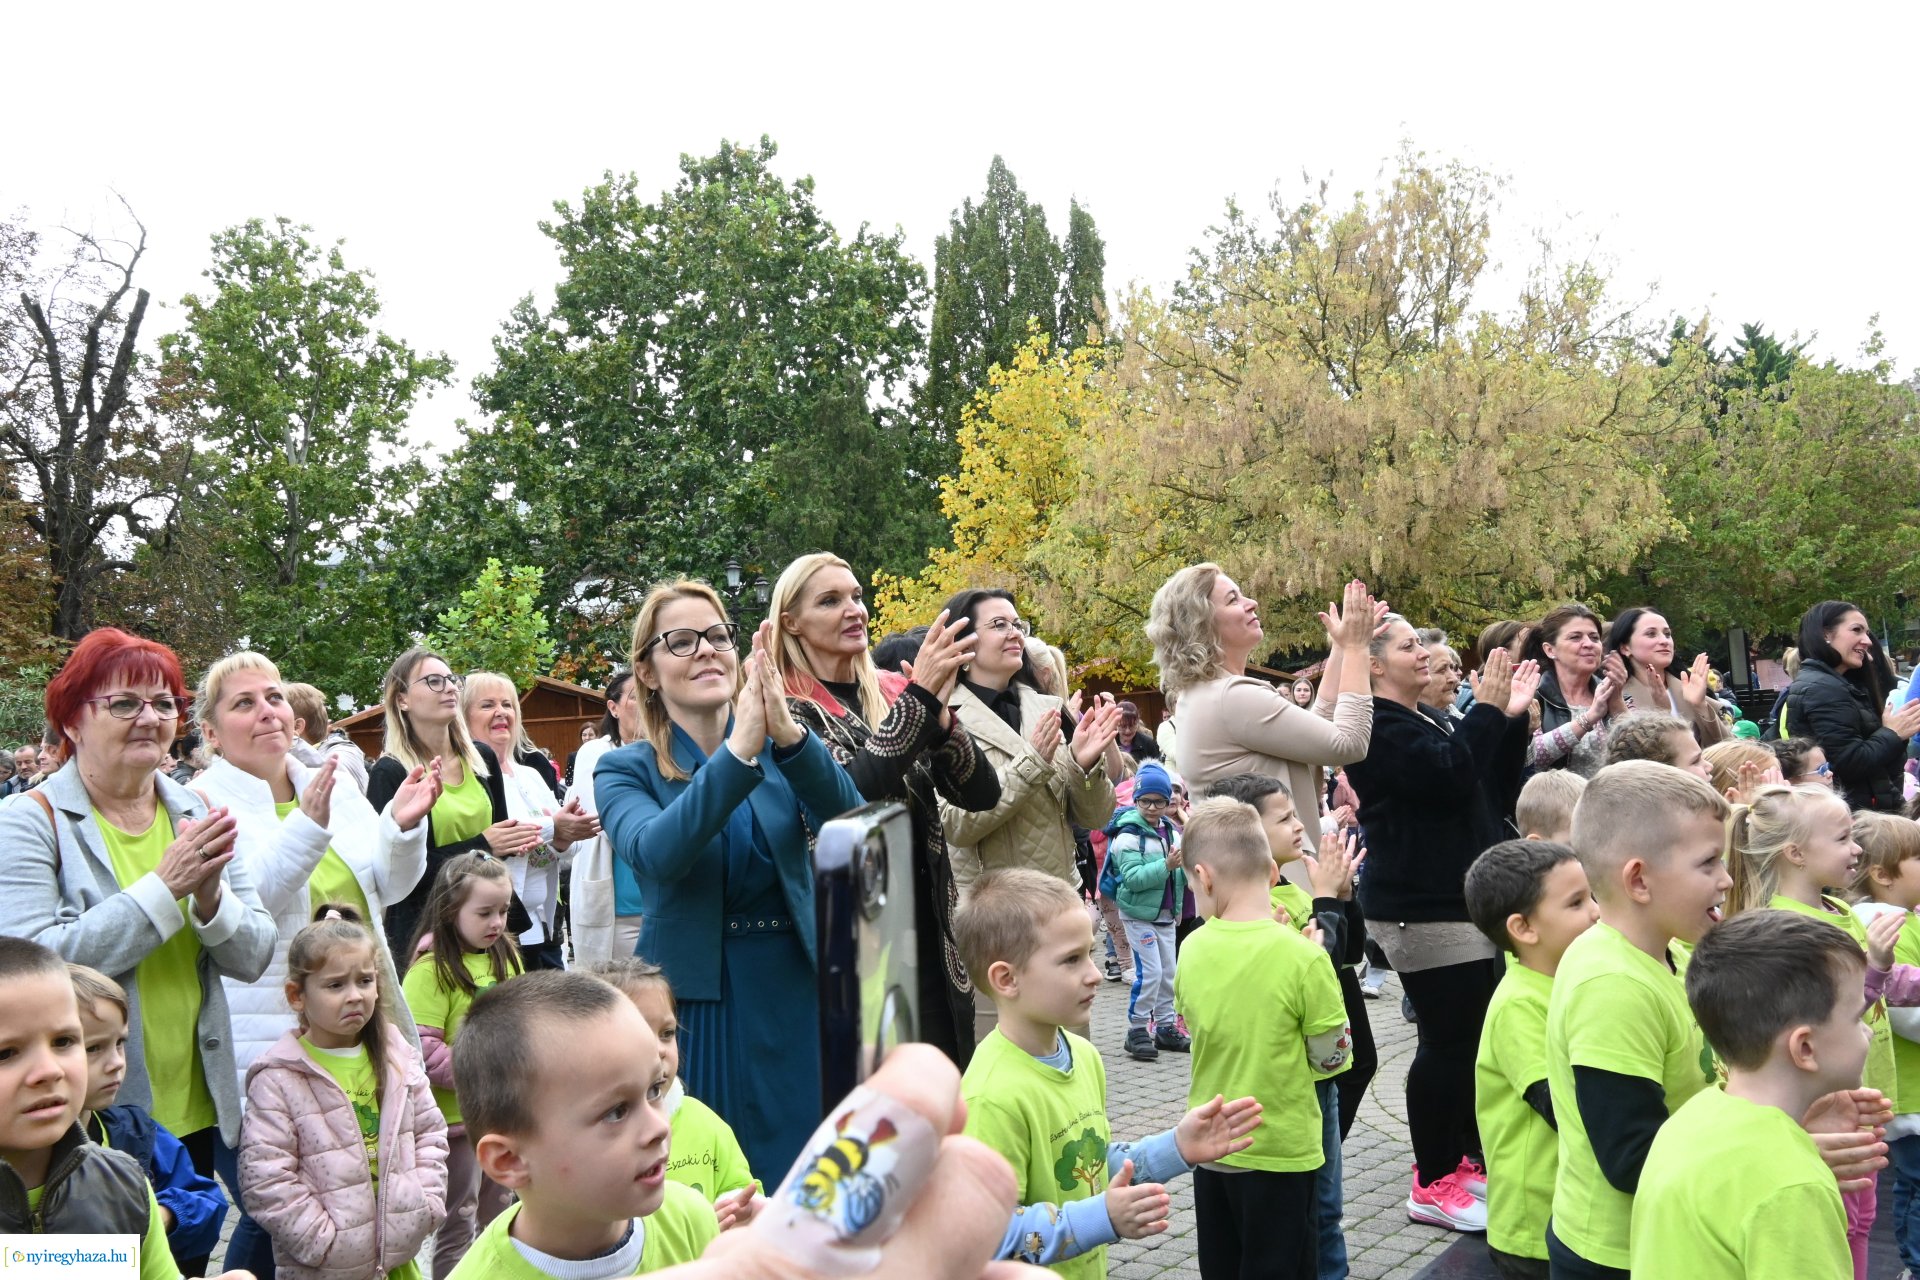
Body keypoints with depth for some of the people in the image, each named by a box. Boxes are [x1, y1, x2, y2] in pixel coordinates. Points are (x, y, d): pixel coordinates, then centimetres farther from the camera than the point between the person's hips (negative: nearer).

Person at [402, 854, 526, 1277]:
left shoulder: (506, 955, 6)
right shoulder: (432, 967, -15)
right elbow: (420, 1045, -21)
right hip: (457, 1116, -6)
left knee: (498, 1218, 18)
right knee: (458, 1226, 4)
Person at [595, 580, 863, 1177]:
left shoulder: (781, 747, 3)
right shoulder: (625, 770, -1)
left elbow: (848, 824, -15)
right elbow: (655, 853, -22)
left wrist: (790, 735, -32)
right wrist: (740, 751, -33)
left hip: (795, 993, 2)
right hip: (694, 1000, -2)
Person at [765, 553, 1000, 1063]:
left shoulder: (894, 691, 8)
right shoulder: (787, 707, -5)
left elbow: (982, 793, 2)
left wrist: (941, 718, -15)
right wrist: (919, 701, -24)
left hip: (929, 934, 5)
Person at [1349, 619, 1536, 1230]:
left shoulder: (1423, 720, 20)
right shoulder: (1378, 727, -11)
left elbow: (1492, 790, 17)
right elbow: (1448, 777, -25)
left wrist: (1509, 717, 7)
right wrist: (1487, 709, -16)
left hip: (1462, 898, 10)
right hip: (1423, 908, -10)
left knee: (1476, 1034, 11)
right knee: (1448, 1039, -8)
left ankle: (1468, 1156, 25)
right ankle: (1433, 1185, 2)